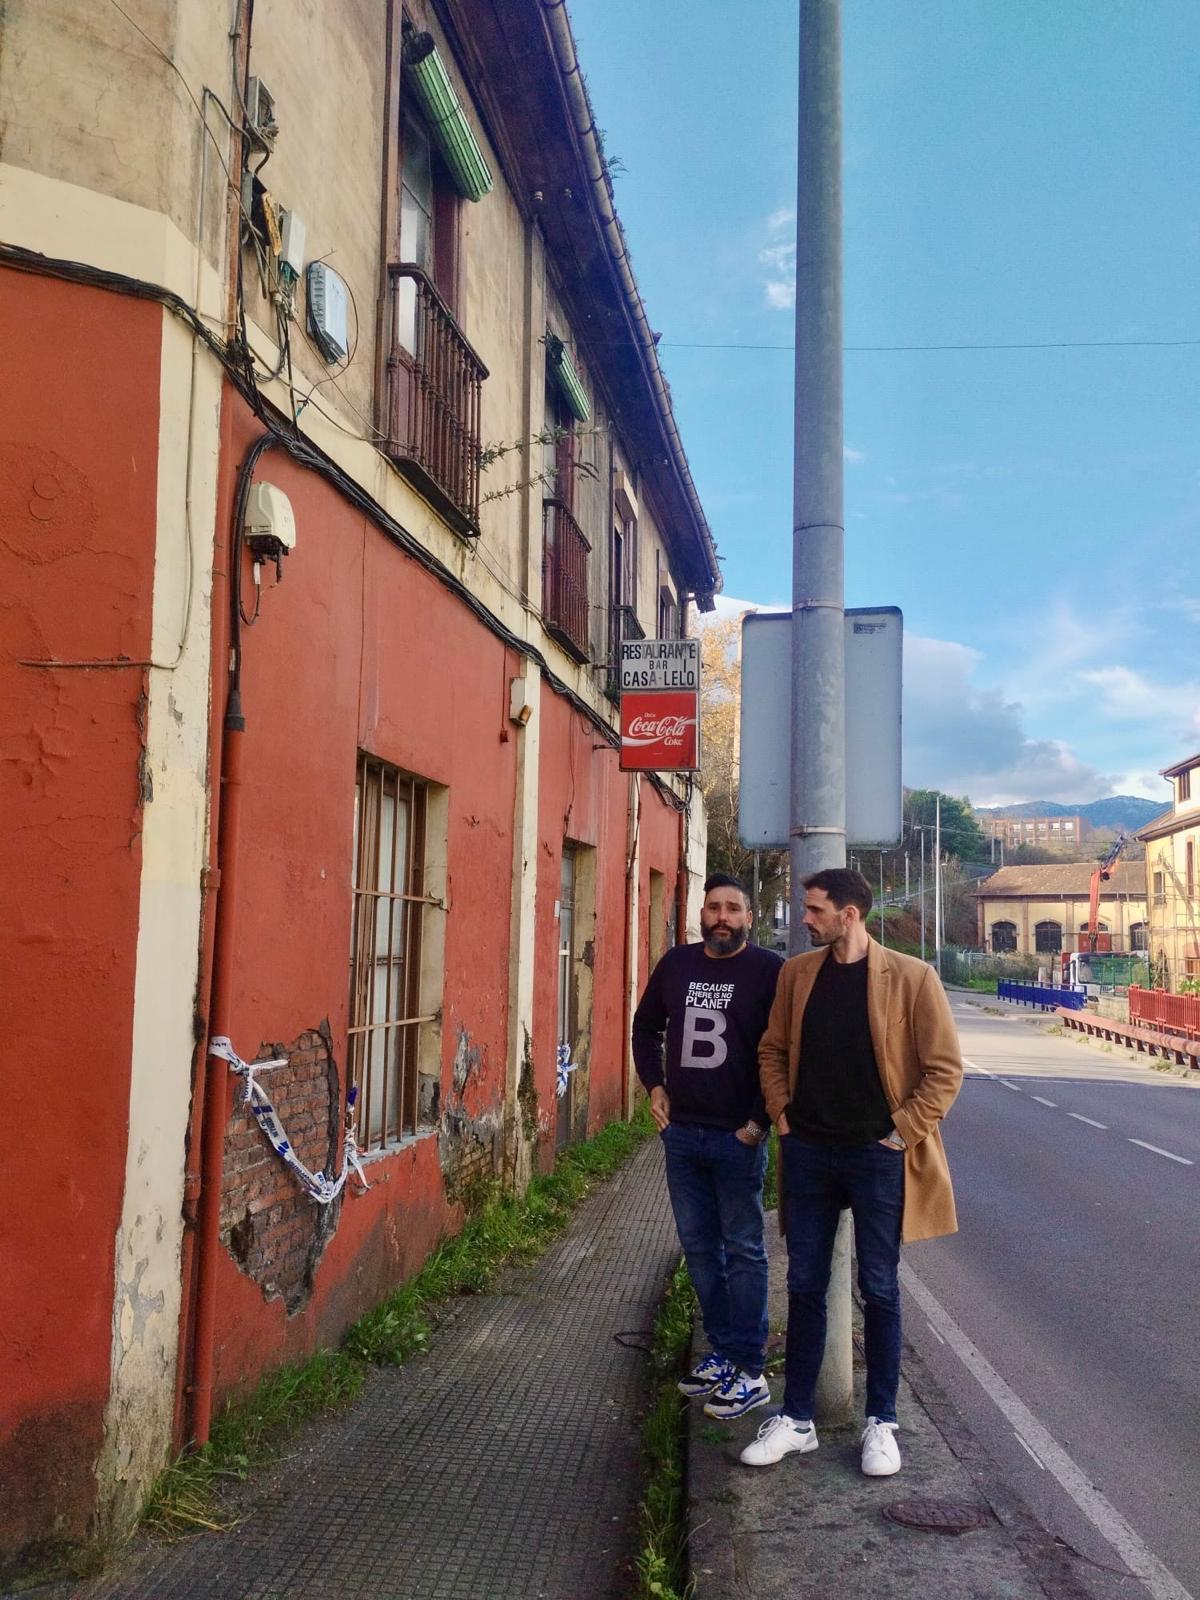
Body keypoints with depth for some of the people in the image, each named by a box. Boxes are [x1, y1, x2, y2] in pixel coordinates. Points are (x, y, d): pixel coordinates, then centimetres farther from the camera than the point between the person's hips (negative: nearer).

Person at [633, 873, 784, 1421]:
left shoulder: (769, 970, -9)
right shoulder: (676, 963, 6)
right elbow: (645, 1026, 20)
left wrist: (759, 1121, -13)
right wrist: (655, 1087, 10)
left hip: (738, 1136, -6)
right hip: (681, 1132, 6)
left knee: (743, 1251, 3)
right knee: (699, 1248, 14)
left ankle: (749, 1373, 12)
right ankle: (722, 1352, 29)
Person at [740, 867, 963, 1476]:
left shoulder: (910, 978, -9)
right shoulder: (796, 973, 4)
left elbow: (945, 1068, -7)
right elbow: (773, 1050, 15)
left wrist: (904, 1132, -10)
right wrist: (782, 1114, 5)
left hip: (876, 1155, -4)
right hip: (808, 1152, 4)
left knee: (879, 1290, 9)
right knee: (804, 1288, 11)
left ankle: (881, 1423, 24)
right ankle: (795, 1419, 24)